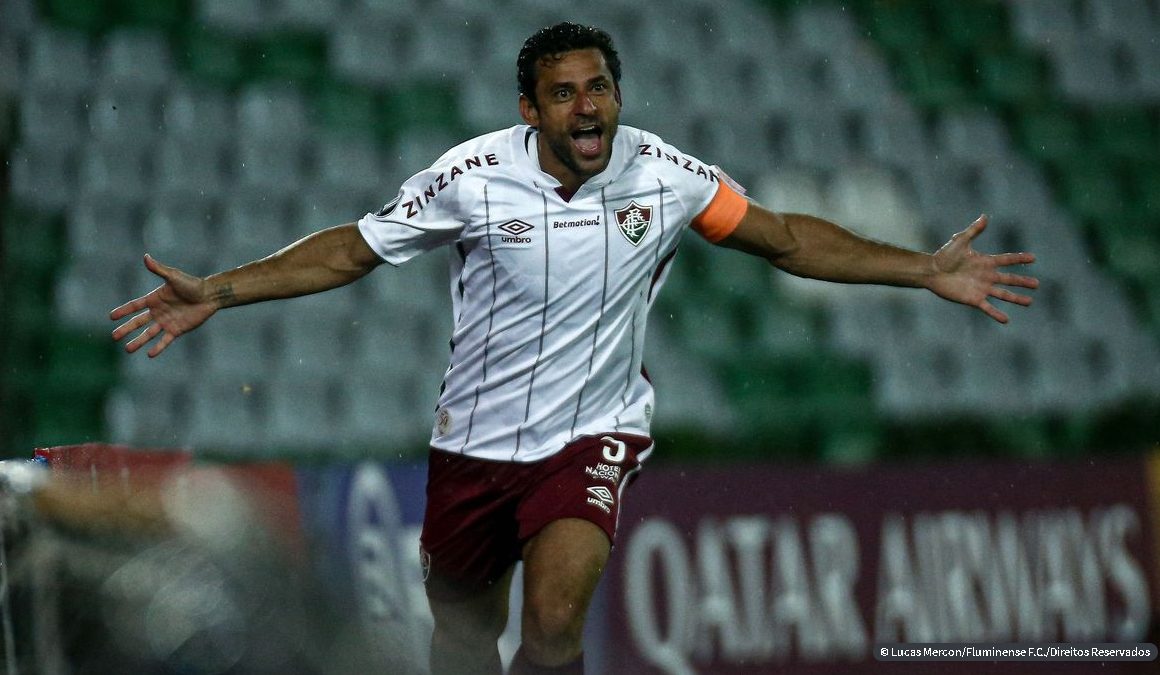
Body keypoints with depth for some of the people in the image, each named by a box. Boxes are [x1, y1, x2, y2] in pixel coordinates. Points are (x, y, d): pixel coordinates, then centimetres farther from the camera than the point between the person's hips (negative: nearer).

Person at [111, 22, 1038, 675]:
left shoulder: (666, 174, -9)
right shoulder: (473, 177, -13)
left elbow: (788, 240, 2)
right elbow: (351, 250, -4)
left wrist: (928, 271, -3)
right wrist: (218, 293, -12)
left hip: (594, 434, -1)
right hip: (476, 440, 1)